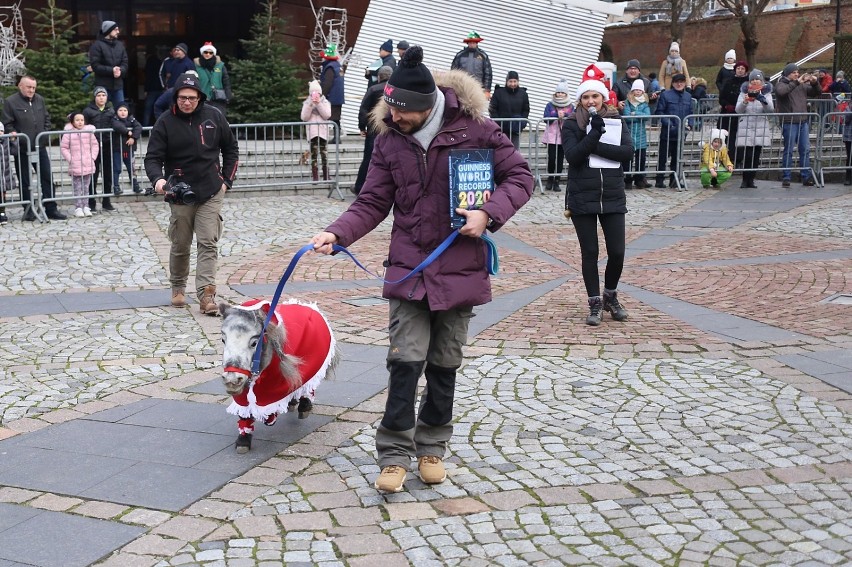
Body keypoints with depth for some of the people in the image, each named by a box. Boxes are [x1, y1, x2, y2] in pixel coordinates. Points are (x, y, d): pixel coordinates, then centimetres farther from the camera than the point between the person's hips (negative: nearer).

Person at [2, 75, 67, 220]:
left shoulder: (39, 100, 12)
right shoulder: (10, 102, -4)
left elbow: (47, 119, 19)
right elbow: (7, 125, -4)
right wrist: (15, 135, -16)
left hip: (40, 147, 4)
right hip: (22, 149, -4)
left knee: (47, 177, 4)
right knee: (25, 181, 4)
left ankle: (51, 209, 10)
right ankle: (28, 211, 13)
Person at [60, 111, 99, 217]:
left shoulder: (89, 132, 5)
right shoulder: (68, 133, -4)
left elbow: (95, 145, 11)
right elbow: (63, 147, -1)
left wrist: (93, 157, 1)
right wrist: (69, 159, -8)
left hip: (88, 165, 3)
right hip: (75, 165, -3)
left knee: (86, 187, 9)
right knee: (77, 188, 0)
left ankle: (85, 207, 15)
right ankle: (78, 207, 4)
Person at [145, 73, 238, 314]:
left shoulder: (214, 117, 1)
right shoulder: (166, 122, -4)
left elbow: (231, 149, 12)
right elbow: (153, 157, -6)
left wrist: (227, 180, 5)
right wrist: (157, 179, -27)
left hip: (211, 194, 1)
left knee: (208, 244, -7)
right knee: (180, 245, 11)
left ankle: (206, 294, -9)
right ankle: (178, 288, 30)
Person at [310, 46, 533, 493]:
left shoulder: (473, 128, -8)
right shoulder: (389, 141, 0)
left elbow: (519, 176, -3)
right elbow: (373, 203, 2)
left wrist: (489, 213, -19)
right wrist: (337, 233, -15)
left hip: (460, 270, -1)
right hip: (409, 269, 1)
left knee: (444, 364, 11)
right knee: (406, 360, -6)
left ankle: (432, 447, 27)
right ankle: (395, 454, 6)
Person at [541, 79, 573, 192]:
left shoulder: (571, 107, 9)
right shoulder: (549, 105, 6)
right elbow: (546, 119, -5)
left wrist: (565, 115, -19)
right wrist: (557, 115, -17)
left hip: (564, 136, 1)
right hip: (552, 136, -1)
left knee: (560, 159, 1)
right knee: (551, 158, -9)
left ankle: (557, 182, 8)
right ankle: (550, 179, 13)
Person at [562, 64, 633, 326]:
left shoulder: (616, 121, 5)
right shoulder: (572, 124, -1)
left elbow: (628, 151, -10)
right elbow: (572, 156, -15)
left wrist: (595, 147, -17)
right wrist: (595, 132, -23)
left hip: (613, 197, 2)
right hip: (582, 199, -2)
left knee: (617, 252, 1)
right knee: (589, 253, 4)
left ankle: (610, 296, 26)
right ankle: (595, 304, 17)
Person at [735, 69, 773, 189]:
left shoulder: (766, 93, 9)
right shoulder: (744, 92, 7)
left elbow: (770, 109, -6)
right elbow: (738, 110, -2)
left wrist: (763, 100, -25)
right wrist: (745, 101, -21)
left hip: (761, 128, 2)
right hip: (746, 128, -2)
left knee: (756, 156, 1)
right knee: (747, 155, -11)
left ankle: (751, 180, 9)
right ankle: (745, 180, -2)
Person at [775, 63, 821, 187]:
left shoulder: (802, 85, 14)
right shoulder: (781, 84, -2)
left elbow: (816, 93, 18)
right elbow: (781, 91, -24)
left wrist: (815, 83, -1)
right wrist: (796, 82, -25)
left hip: (803, 122, 5)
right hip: (789, 122, -5)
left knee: (805, 150, 5)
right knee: (788, 151, 0)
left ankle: (806, 177, 9)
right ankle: (786, 178, 6)